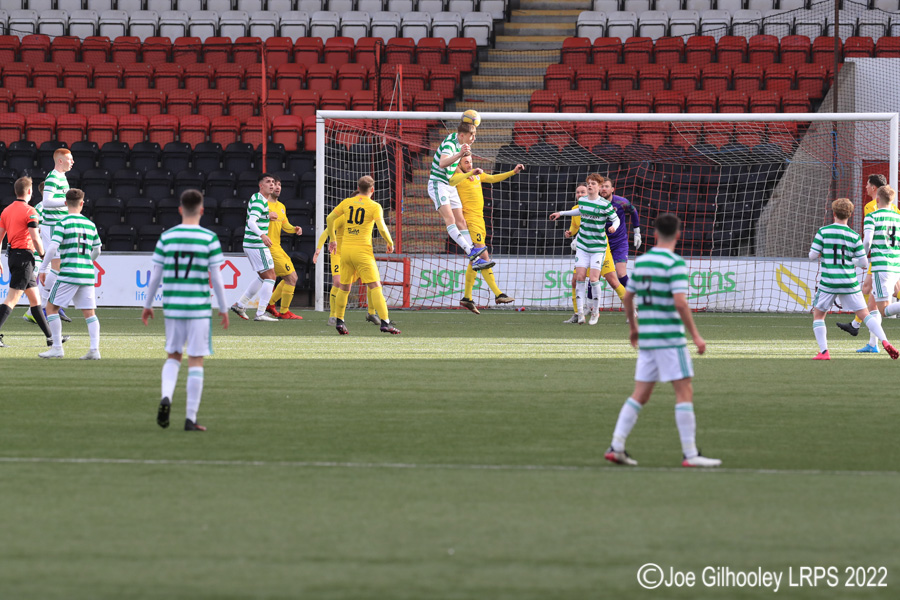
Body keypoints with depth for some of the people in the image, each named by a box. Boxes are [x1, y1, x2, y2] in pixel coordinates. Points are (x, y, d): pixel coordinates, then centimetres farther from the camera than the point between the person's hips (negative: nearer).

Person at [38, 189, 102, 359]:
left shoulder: (62, 223, -5)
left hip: (69, 273, -5)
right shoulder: (90, 225, 12)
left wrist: (43, 269, -3)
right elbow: (97, 251, 21)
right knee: (89, 312, 7)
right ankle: (94, 349, -4)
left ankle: (57, 348, 0)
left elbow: (52, 248, -12)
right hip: (88, 274, 5)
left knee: (52, 306, 5)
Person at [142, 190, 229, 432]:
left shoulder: (167, 237, 1)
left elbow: (155, 276, 3)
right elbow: (216, 278, -4)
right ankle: (190, 418, 2)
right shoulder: (209, 238, -6)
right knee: (196, 361, 3)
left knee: (173, 356, 18)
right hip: (199, 307, -2)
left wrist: (148, 305, 15)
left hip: (172, 307, 2)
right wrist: (223, 309, 6)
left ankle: (166, 396, -8)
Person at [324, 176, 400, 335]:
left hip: (345, 250, 4)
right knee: (375, 286, -7)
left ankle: (339, 321, 20)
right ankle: (385, 322, -16)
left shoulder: (347, 202, 8)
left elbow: (330, 219, 12)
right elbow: (382, 228, -14)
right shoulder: (374, 206, -5)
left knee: (344, 286, 17)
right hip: (363, 250, -4)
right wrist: (390, 243, 4)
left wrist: (332, 239, 24)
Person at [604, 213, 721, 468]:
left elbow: (628, 297, 19)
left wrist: (633, 326, 34)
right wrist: (695, 335, -14)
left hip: (646, 337, 7)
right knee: (684, 391, -3)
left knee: (640, 394, 11)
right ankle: (690, 454, -6)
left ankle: (616, 447, 6)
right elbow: (679, 302, -20)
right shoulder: (675, 263, -11)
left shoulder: (640, 261, 11)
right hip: (670, 337, -7)